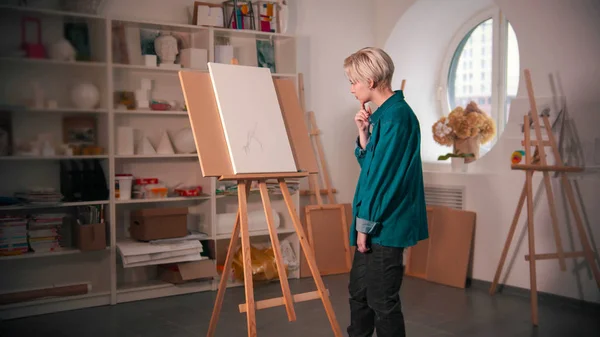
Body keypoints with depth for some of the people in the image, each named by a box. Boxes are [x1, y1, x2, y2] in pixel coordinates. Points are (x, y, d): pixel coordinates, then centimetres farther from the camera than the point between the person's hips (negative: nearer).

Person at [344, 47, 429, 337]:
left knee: (382, 301, 3)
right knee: (358, 292, 21)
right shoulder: (383, 114, 10)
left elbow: (384, 176, -21)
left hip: (385, 226, -10)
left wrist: (365, 224, -15)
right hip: (375, 224, 10)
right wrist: (363, 132, 2)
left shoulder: (396, 116, -19)